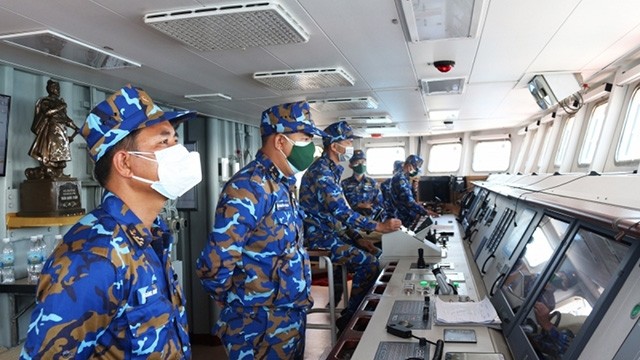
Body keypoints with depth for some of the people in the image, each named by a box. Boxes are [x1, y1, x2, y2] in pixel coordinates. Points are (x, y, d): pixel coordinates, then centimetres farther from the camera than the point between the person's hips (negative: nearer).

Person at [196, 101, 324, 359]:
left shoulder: (283, 183, 7)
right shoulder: (248, 189, -23)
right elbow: (214, 267, -24)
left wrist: (296, 300, 13)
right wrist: (243, 307, -7)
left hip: (293, 319, 8)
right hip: (262, 328, -8)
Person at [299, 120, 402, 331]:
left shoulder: (331, 170, 13)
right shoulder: (321, 173, -20)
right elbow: (342, 211, -28)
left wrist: (357, 238, 6)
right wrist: (379, 227, -26)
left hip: (333, 231, 10)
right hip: (320, 236, -10)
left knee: (374, 253, 7)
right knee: (369, 263, -17)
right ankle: (349, 318, -3)